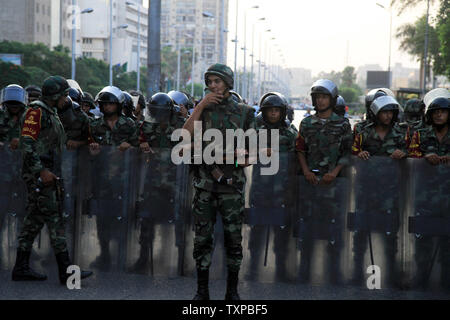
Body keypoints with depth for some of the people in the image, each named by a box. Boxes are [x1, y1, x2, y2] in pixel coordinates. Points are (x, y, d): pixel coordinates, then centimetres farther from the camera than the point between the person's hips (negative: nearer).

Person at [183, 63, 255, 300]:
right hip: (205, 183, 1)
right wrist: (201, 105, -11)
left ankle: (232, 291, 14)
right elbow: (186, 134, -9)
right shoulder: (203, 109, 8)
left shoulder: (244, 112, 6)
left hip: (232, 184, -1)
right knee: (202, 238, 3)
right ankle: (202, 291, 13)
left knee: (233, 237, 3)